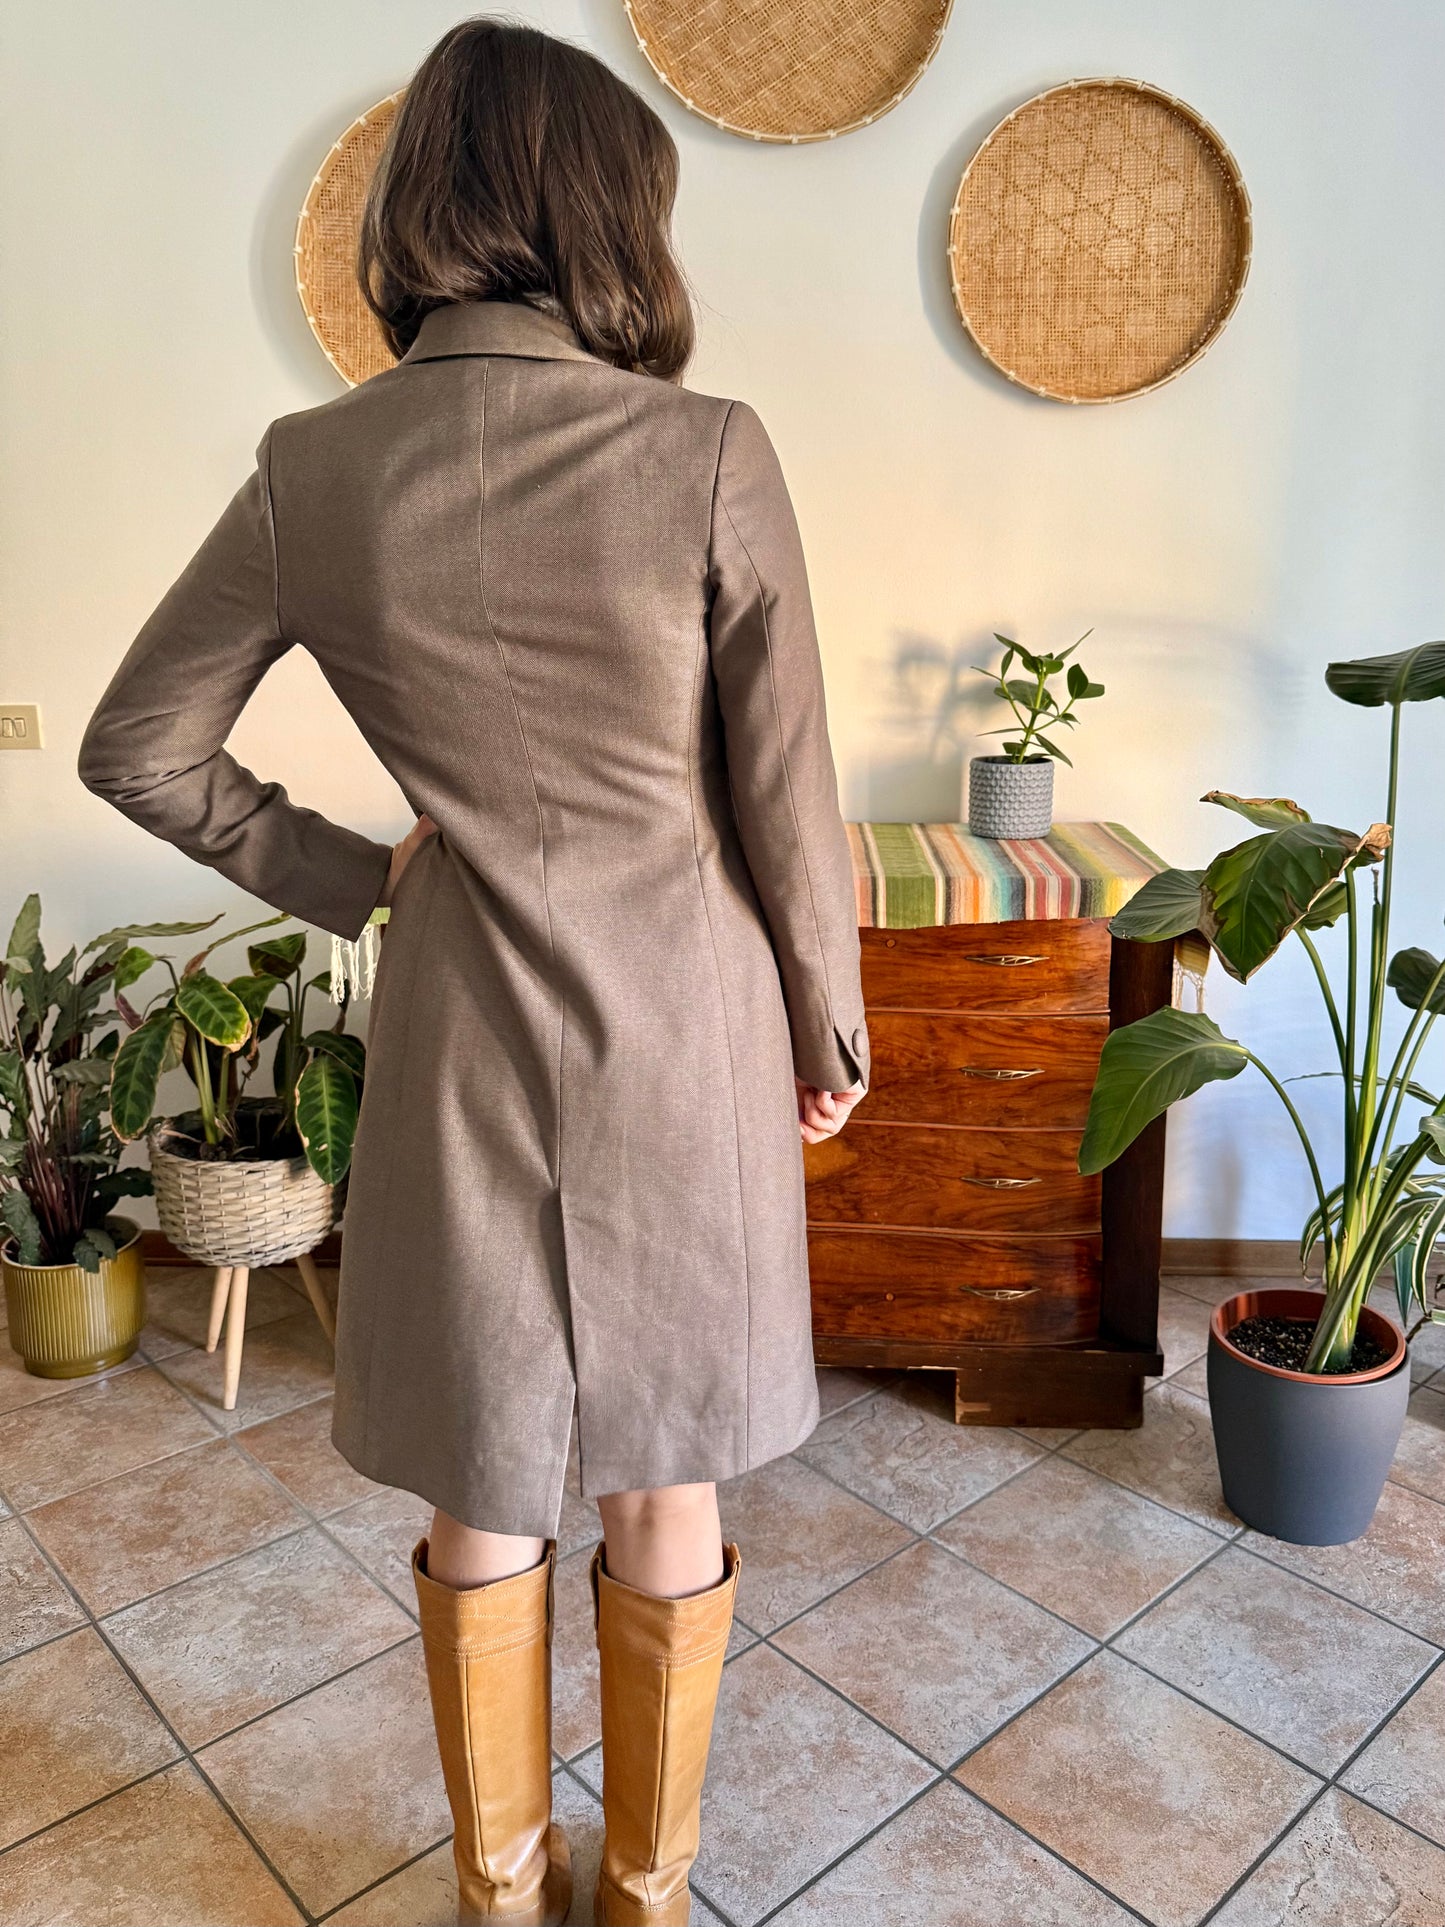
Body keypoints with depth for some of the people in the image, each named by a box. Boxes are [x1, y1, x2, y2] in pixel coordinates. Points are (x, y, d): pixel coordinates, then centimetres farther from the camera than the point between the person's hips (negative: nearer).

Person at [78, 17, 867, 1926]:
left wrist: (349, 873, 9)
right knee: (665, 1487, 19)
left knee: (483, 1492, 21)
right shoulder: (709, 455, -13)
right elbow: (788, 804, -8)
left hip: (464, 1024, 2)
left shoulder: (315, 473, -4)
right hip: (682, 1018, -1)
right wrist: (829, 1024, 6)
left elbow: (138, 748, 4)